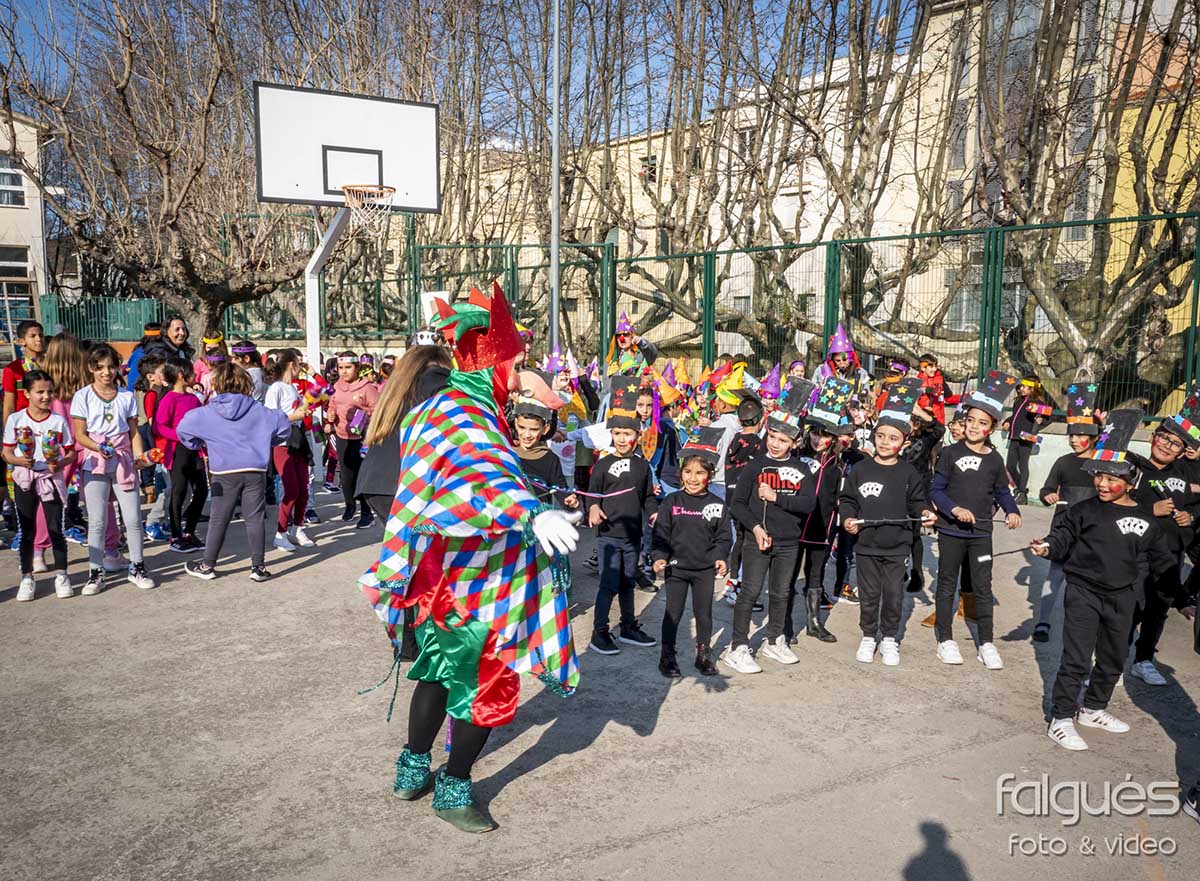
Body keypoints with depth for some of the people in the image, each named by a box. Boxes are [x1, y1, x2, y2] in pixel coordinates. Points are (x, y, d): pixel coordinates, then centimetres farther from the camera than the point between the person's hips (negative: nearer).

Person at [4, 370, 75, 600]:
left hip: (51, 478, 0)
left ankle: (61, 576, 14)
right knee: (27, 531, 8)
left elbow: (70, 452, 2)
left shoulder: (58, 421, -2)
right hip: (24, 479, 0)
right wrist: (19, 460, -20)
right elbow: (7, 452, 1)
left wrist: (59, 464, -17)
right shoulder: (15, 419, -2)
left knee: (56, 529, 3)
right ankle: (27, 578, 16)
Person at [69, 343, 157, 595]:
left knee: (133, 518, 0)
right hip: (95, 463, -1)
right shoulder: (83, 397, 2)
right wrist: (99, 448, -19)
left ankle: (137, 568, 13)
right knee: (97, 521, 0)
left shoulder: (126, 396, 8)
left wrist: (139, 456, -7)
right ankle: (95, 573, 10)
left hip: (123, 461, 2)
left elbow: (134, 432, 9)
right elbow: (80, 434, -1)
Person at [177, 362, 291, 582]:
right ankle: (258, 566, 7)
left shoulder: (207, 413, -1)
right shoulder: (257, 410, 1)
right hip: (255, 471, 1)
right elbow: (283, 425, 3)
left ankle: (207, 565, 19)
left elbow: (183, 429, 2)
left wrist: (199, 445, 19)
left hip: (224, 473, 0)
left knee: (218, 520, 10)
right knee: (255, 519, 5)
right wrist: (266, 442, 19)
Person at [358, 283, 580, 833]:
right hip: (472, 582, -10)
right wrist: (531, 514, -58)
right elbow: (483, 476, -44)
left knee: (441, 672, 24)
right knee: (488, 683, 5)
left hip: (442, 575, 10)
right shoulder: (466, 417, -22)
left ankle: (413, 771, 38)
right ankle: (452, 790, 20)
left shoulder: (444, 408, 10)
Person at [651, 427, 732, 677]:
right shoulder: (671, 502, -5)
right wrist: (660, 557, -15)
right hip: (676, 567, -1)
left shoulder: (717, 505, -2)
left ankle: (704, 655, 28)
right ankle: (667, 656, 19)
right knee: (673, 614, 6)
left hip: (705, 569, 1)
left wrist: (720, 557, -12)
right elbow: (660, 533, -3)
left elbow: (722, 536, 2)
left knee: (704, 613, 11)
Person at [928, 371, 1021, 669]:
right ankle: (945, 639, 19)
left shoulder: (995, 460, 4)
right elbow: (936, 490, -7)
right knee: (947, 585, 9)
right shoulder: (950, 453, -6)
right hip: (951, 531, -2)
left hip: (981, 533, 2)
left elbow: (1002, 492, 11)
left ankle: (986, 643, 17)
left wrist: (1012, 511, -8)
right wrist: (955, 508, -22)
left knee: (983, 588, 6)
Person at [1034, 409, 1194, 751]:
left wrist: (1181, 600, 10)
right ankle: (1061, 719, 2)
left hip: (1121, 597, 4)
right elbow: (1063, 536, -7)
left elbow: (1163, 564, 9)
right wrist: (1047, 547, -30)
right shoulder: (1084, 511, -7)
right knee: (1077, 660, -7)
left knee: (1113, 660, 17)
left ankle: (1093, 709, 36)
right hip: (1083, 593, -4)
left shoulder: (1147, 521, 2)